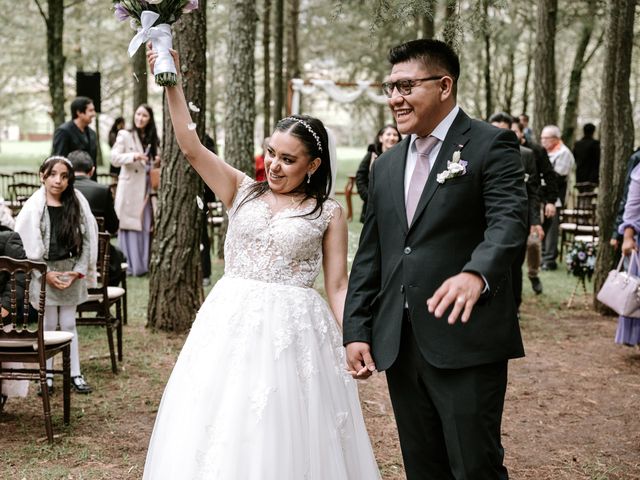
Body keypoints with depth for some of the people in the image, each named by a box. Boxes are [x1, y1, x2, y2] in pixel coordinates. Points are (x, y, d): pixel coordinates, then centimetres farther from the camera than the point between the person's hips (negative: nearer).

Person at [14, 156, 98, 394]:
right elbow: (26, 245, -7)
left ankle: (75, 374, 14)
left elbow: (88, 239, 2)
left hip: (71, 271, 2)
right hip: (44, 272, -2)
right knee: (49, 324, 4)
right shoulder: (34, 207, -6)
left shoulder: (77, 205, 0)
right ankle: (47, 375, 14)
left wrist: (78, 271, -8)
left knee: (68, 323, 7)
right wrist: (47, 274, -12)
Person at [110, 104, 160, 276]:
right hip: (130, 189, -5)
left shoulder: (152, 139, 16)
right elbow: (114, 158, -9)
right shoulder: (125, 135, 1)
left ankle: (144, 265, 9)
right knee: (131, 228, -5)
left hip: (147, 189, 5)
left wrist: (158, 162, 1)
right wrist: (133, 156, -25)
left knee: (146, 227, 4)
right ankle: (130, 266, -1)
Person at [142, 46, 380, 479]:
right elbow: (191, 148, 0)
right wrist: (173, 86, -8)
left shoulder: (328, 213, 2)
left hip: (293, 330, -2)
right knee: (224, 431, 5)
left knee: (288, 437, 1)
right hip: (231, 324, 3)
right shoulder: (242, 191, 8)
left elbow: (337, 286, 1)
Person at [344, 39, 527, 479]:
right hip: (399, 345, 6)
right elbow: (369, 256, 17)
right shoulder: (386, 166, 16)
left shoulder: (491, 145, -3)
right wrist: (357, 331, 9)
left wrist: (476, 274, -38)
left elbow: (509, 220, -19)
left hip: (466, 341, -6)